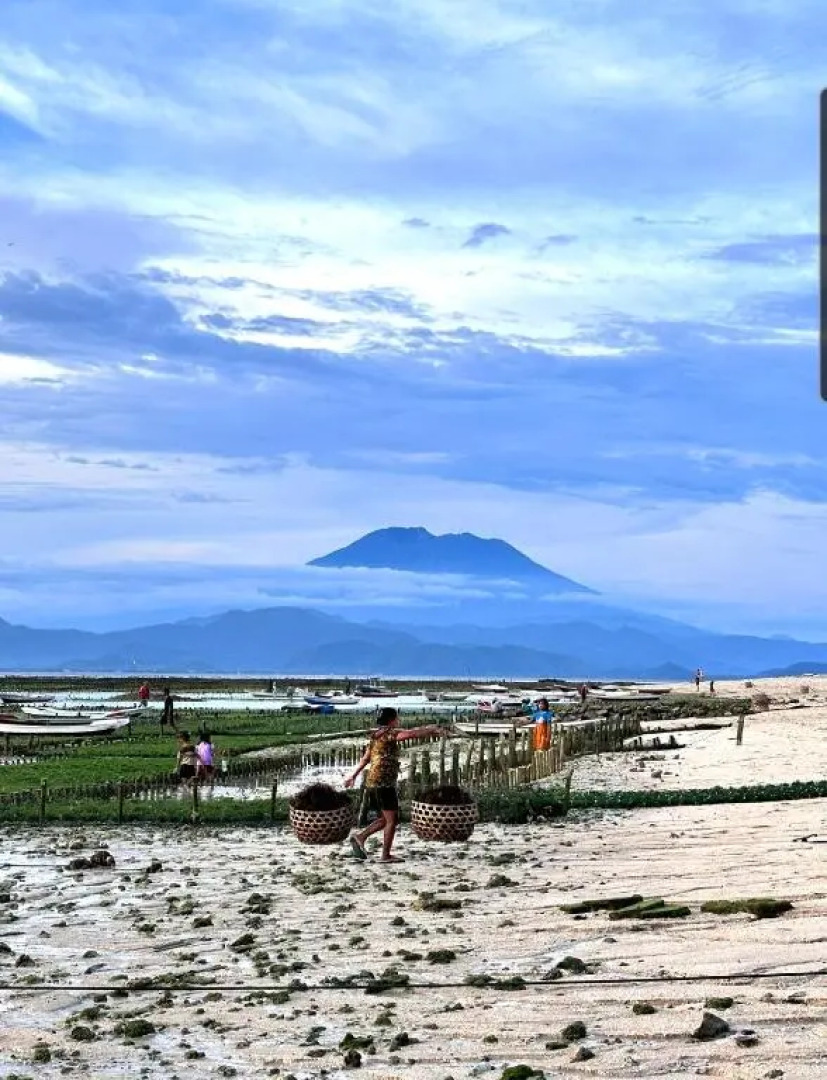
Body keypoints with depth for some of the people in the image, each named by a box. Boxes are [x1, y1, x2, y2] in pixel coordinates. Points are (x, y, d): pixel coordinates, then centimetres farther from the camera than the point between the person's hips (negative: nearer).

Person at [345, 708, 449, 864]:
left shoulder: (376, 737, 17)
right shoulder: (388, 733, -10)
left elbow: (365, 759, 25)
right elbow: (411, 733, -22)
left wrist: (353, 776, 31)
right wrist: (434, 730, -22)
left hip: (372, 784, 9)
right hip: (384, 783, -9)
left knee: (385, 819, 16)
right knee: (392, 820, -1)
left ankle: (360, 837, 8)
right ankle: (386, 855, 0)